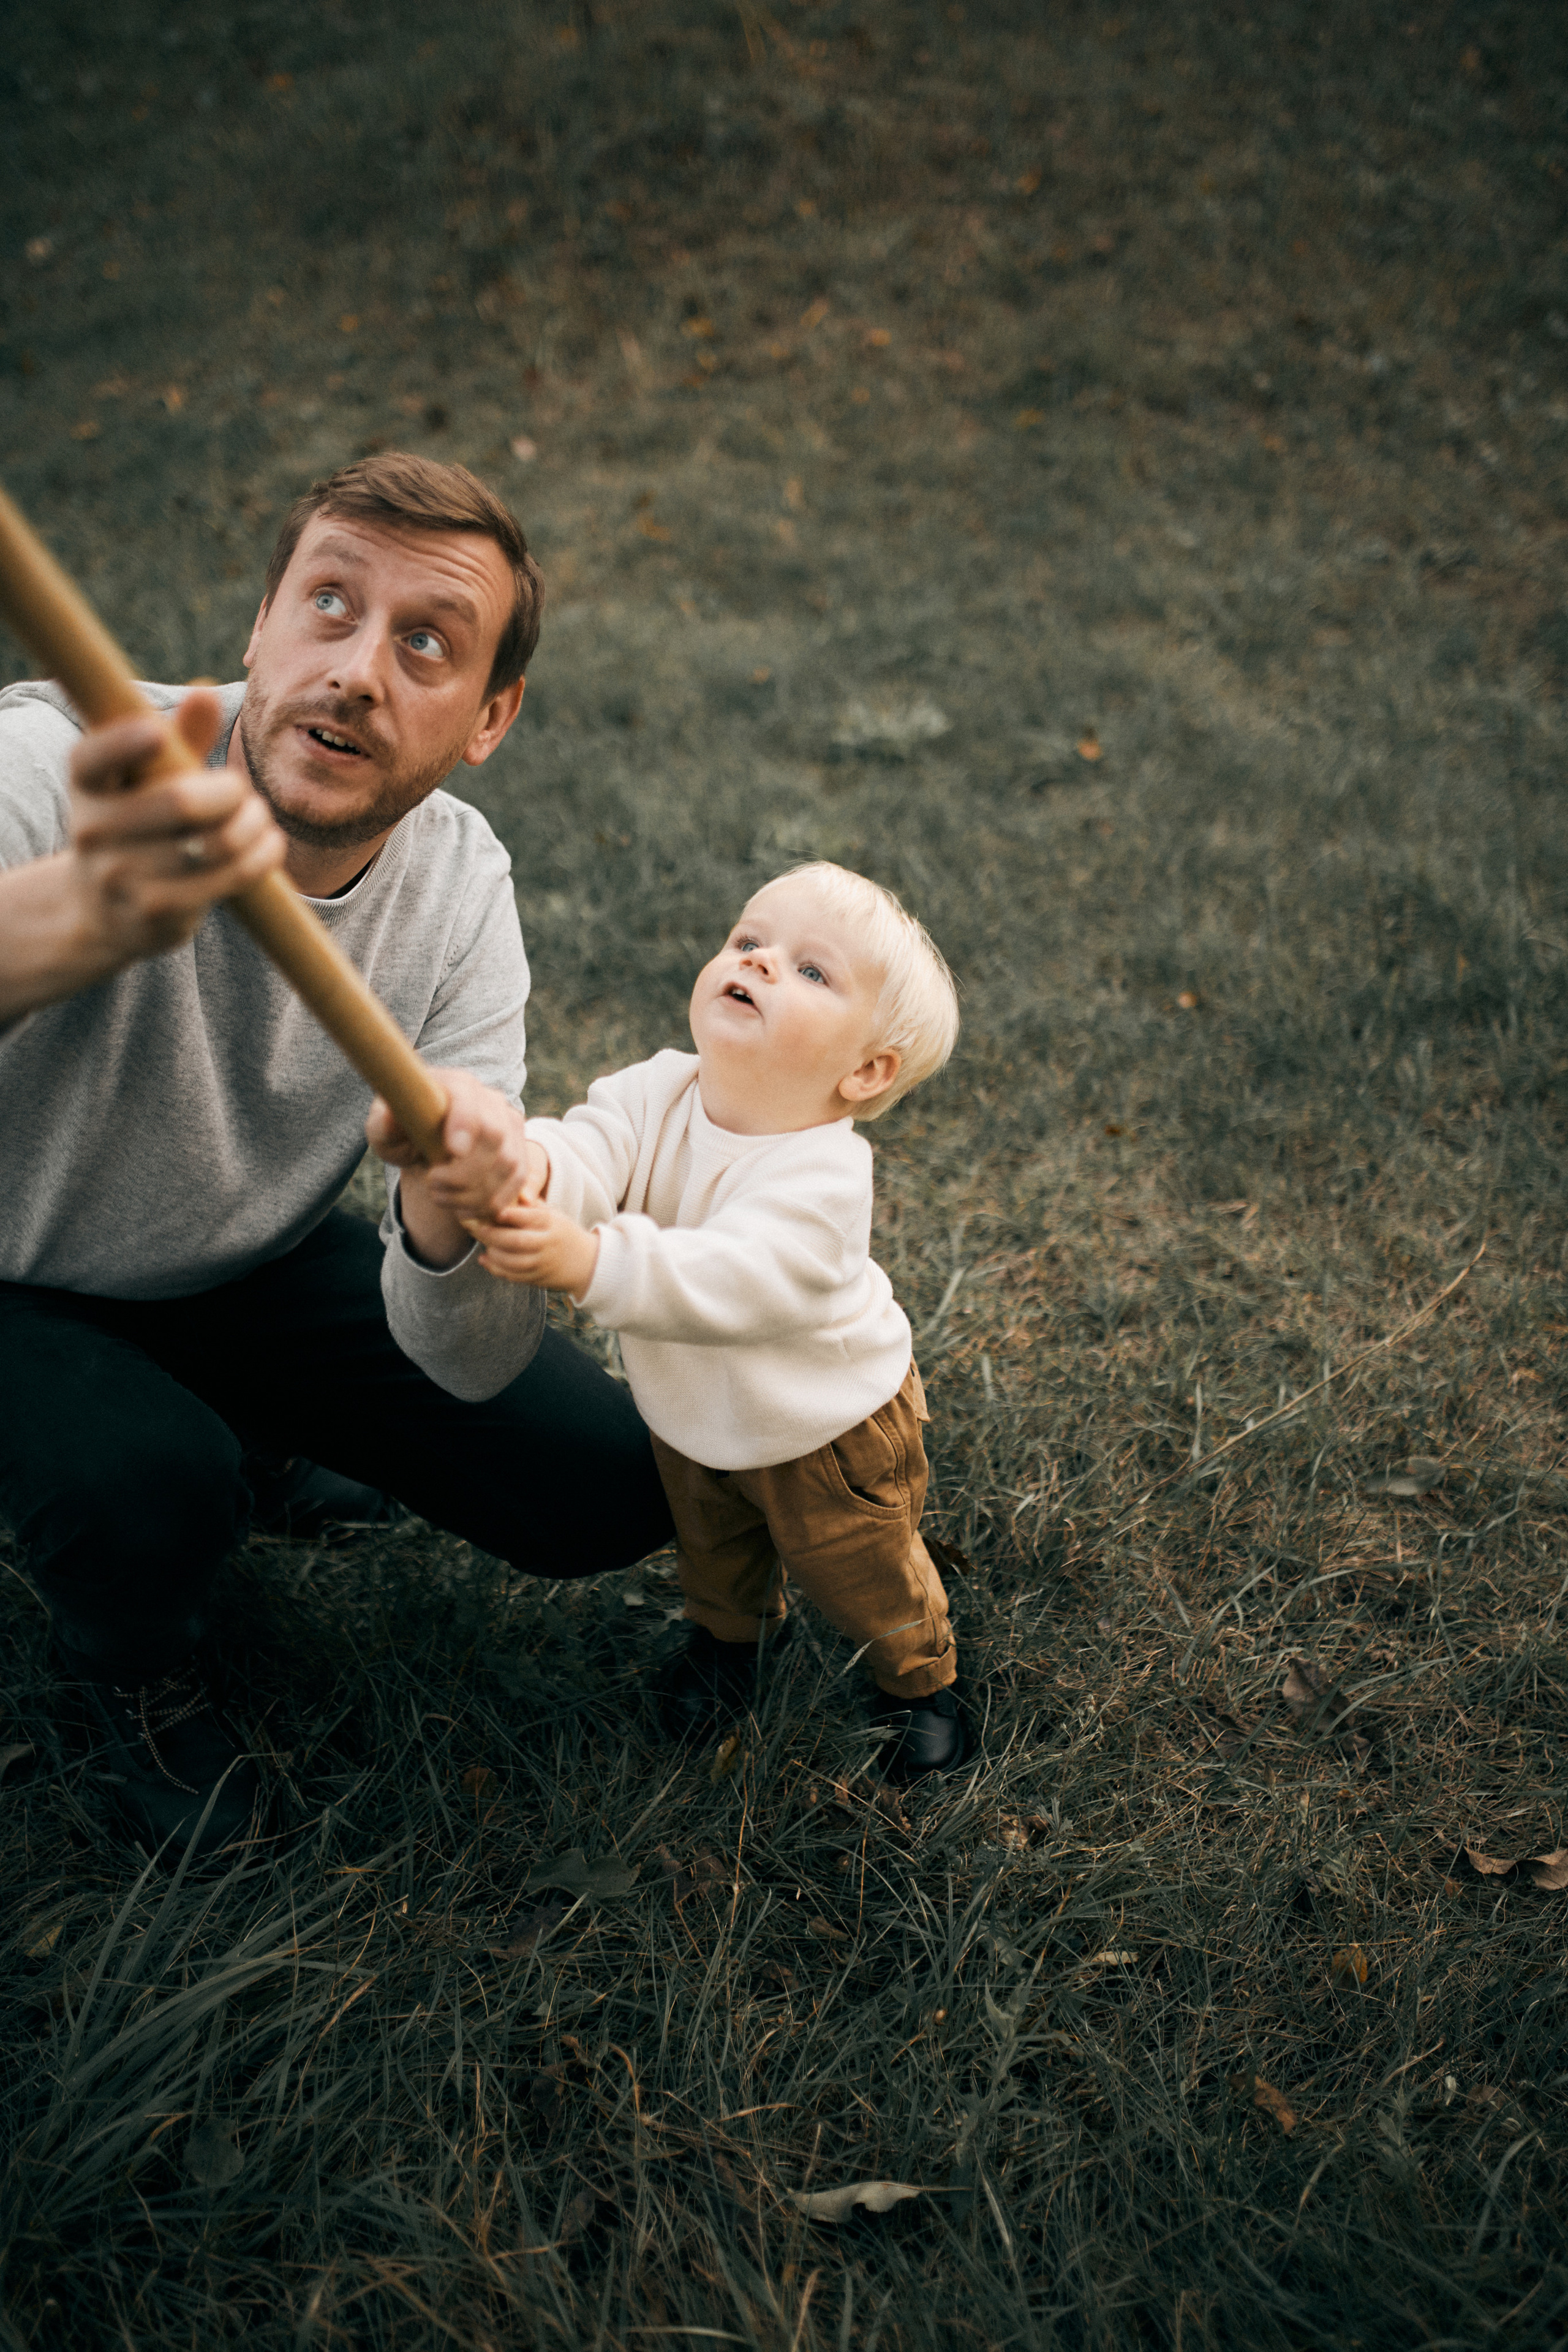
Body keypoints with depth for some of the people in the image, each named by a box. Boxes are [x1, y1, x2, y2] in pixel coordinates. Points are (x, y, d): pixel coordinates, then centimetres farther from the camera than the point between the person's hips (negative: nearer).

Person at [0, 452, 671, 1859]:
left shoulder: (460, 887, -19)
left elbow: (469, 1363, -24)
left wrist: (450, 1213, -47)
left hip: (260, 1266, 4)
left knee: (609, 1494, -2)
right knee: (149, 1483, -34)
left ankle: (255, 1442, 22)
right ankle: (133, 1667, 4)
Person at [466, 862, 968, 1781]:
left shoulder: (822, 1178, -41)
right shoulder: (658, 1094, -23)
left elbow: (727, 1283, -55)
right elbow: (589, 1148, -40)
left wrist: (586, 1259, -70)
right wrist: (529, 1172, -66)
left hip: (828, 1427, -5)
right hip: (693, 1411, 5)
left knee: (865, 1578, 20)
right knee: (712, 1541, 31)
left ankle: (920, 1673, 51)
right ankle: (732, 1625, 63)